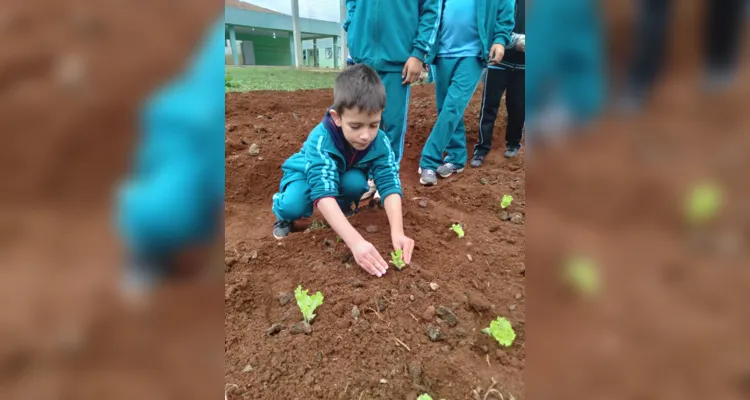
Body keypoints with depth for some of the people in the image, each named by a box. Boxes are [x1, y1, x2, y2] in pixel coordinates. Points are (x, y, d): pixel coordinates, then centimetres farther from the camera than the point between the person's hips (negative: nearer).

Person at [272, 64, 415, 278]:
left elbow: (390, 185, -34)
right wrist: (356, 242, -60)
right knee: (293, 206, -35)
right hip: (306, 173, -3)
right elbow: (323, 193, -50)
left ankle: (343, 207, 2)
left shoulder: (381, 142, -29)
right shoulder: (321, 140, -41)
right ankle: (283, 215, 3)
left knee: (356, 182, -32)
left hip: (346, 174, 3)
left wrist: (397, 232, -50)